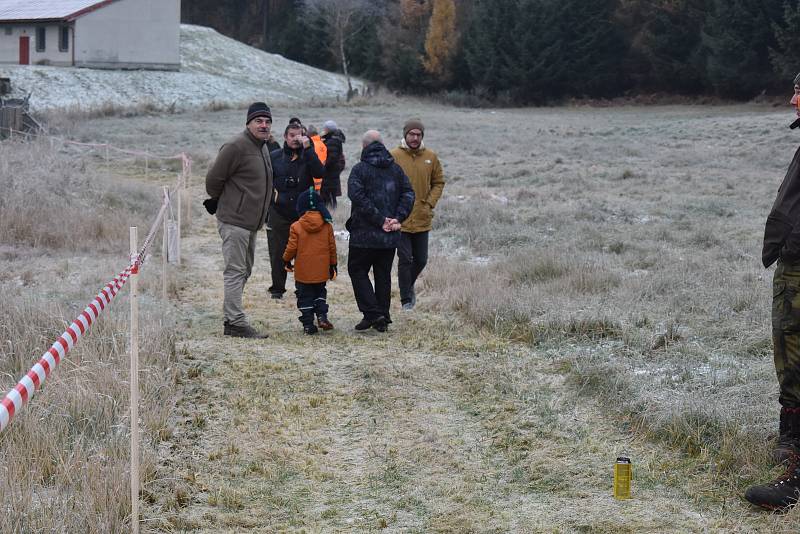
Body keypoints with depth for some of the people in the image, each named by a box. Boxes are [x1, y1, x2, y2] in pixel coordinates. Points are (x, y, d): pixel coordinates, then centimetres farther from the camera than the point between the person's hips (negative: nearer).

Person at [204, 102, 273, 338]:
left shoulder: (263, 147, 15)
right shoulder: (236, 147, -16)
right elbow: (213, 178, -13)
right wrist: (217, 203, 2)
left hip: (250, 222, 10)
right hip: (234, 221, -10)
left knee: (244, 272, 14)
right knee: (235, 271, -9)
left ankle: (231, 319, 22)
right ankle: (236, 322, -10)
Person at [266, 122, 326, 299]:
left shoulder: (307, 156, 4)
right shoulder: (274, 157, 4)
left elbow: (320, 172, -16)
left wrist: (307, 148, -20)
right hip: (278, 213, 0)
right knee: (278, 253, 4)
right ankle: (277, 288, 16)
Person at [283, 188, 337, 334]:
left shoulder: (296, 226, -10)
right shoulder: (327, 225, -2)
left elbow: (291, 247, -7)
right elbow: (332, 247, 4)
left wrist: (286, 260, 12)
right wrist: (333, 265, 15)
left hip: (303, 271, -3)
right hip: (322, 271, 3)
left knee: (305, 297, 7)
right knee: (320, 293, 22)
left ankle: (308, 324, 5)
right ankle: (322, 316, 5)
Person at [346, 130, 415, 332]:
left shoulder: (359, 169, -6)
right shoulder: (396, 168, 8)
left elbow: (357, 196, -19)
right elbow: (408, 194, 0)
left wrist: (379, 219, -17)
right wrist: (397, 218, -6)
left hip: (364, 234, -5)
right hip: (390, 235, 5)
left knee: (357, 270, 8)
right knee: (383, 274, 13)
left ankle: (372, 313, -4)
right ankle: (383, 318, 14)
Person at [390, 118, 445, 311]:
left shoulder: (431, 157, 3)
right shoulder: (394, 156, -7)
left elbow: (439, 182, 13)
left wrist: (430, 203, 0)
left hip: (422, 219, 4)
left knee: (421, 260, 13)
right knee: (405, 259, -3)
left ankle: (408, 286, 39)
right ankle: (406, 300, 8)